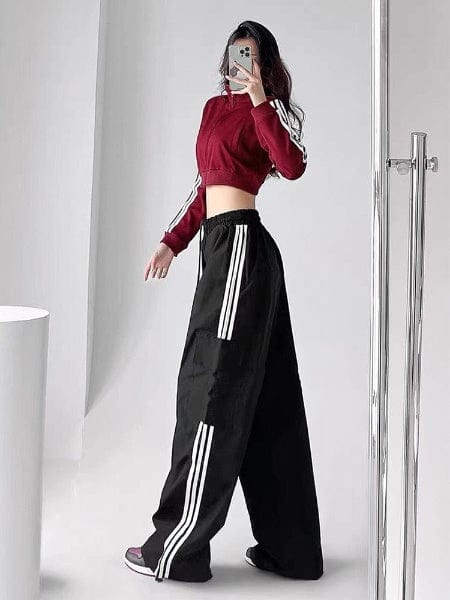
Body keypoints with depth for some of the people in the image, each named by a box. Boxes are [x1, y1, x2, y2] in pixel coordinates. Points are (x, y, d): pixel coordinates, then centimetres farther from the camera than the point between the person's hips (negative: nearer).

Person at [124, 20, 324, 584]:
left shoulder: (269, 108, -1)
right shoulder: (214, 106, 21)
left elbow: (293, 166, -21)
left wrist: (259, 100, -19)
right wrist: (172, 241, 25)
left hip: (240, 245, -9)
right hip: (220, 246, 9)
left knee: (212, 388, -6)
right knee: (266, 398, 8)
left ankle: (175, 550, 3)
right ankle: (289, 548, 16)